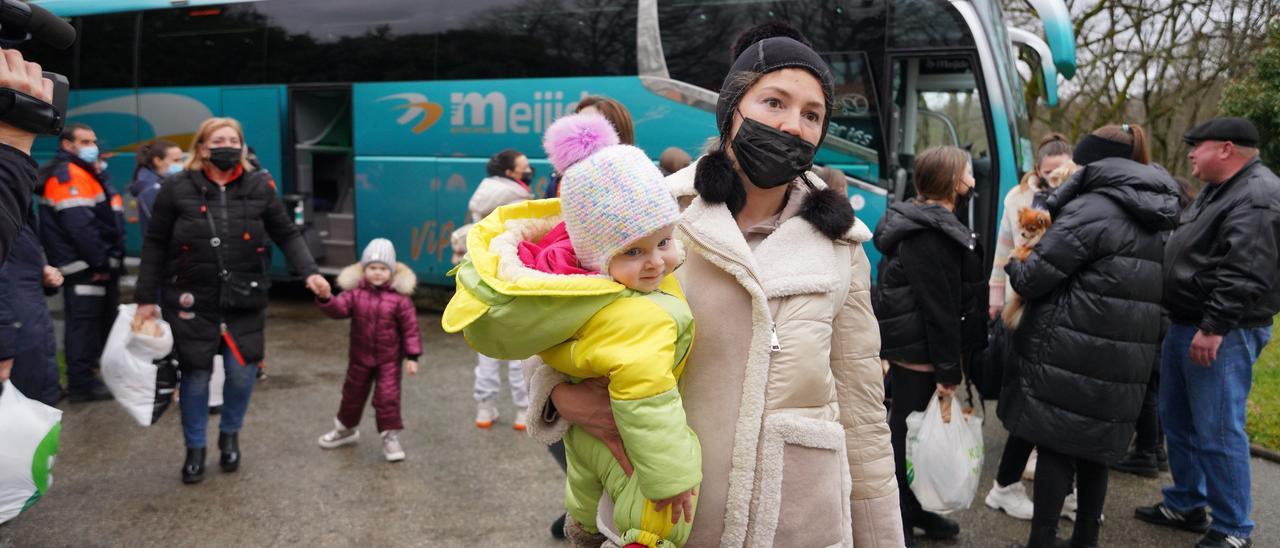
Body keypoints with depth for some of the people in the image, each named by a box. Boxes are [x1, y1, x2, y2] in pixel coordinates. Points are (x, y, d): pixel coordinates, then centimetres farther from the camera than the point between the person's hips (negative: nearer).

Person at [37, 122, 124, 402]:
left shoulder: (87, 173, 20)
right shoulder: (67, 174, -14)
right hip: (85, 267, -11)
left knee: (102, 320, 17)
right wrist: (100, 263, -21)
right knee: (84, 323, -7)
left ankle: (99, 374, 28)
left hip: (97, 265, 11)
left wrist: (109, 261, 16)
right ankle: (81, 384, -2)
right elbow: (79, 225, -23)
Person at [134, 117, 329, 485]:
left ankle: (230, 436, 25)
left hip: (244, 300, 1)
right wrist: (146, 298, 0)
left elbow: (287, 234, 4)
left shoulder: (258, 188, 1)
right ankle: (195, 449, 24)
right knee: (196, 375, 3)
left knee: (242, 371, -3)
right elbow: (155, 246, 1)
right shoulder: (178, 188, -3)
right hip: (191, 300, -1)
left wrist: (309, 271, -11)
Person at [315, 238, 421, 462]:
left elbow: (410, 327, -9)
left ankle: (390, 437, 7)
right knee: (353, 394, 19)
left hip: (389, 358, -3)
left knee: (387, 397, -5)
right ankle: (346, 429, 41)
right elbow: (338, 309, -18)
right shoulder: (355, 292, -5)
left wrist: (412, 356, -11)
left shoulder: (399, 297, -12)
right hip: (360, 356, 3)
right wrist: (326, 298, -39)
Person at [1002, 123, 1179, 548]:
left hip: (1071, 353, -8)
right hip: (1125, 355, 8)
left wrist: (1012, 268, 9)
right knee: (1096, 446, 16)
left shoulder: (1092, 210, -13)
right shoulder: (1158, 219, 15)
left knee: (1056, 445, 0)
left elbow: (1034, 278, -14)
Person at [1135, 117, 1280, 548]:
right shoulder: (1217, 190, 17)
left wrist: (1214, 327, -25)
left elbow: (1245, 274, -24)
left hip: (1222, 334, -10)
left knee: (1217, 433, -5)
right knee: (1177, 420, 17)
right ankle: (1186, 505, 31)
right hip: (1185, 325, 10)